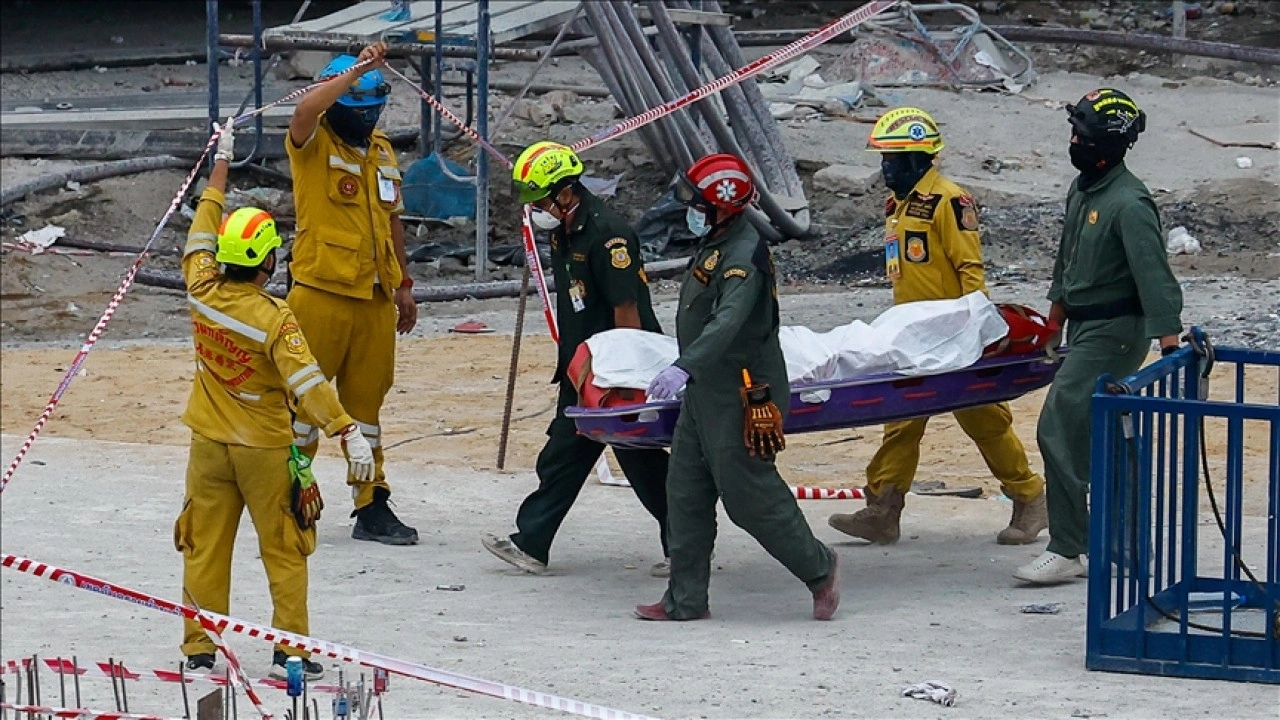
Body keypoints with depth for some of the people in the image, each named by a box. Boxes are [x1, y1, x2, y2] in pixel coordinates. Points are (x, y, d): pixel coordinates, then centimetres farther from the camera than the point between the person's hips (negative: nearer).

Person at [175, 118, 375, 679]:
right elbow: (306, 381, -27)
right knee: (283, 550, 7)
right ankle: (291, 647, 8)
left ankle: (199, 649, 12)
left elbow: (204, 232, 9)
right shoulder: (273, 319, -20)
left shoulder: (203, 292, -8)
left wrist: (221, 164, 19)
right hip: (264, 449, -4)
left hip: (209, 443, 4)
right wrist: (347, 430, -30)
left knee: (205, 548, 10)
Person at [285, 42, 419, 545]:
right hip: (321, 292, -6)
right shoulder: (314, 142, -5)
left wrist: (403, 285, 21)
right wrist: (357, 70, -28)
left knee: (366, 401, 11)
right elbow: (305, 110, -30)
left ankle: (371, 507, 15)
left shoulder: (381, 150, 14)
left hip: (374, 297, 6)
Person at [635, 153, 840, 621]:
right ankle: (686, 600, 14)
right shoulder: (716, 245, 12)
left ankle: (819, 569, 14)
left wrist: (685, 368, -49)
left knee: (750, 497, -3)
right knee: (686, 494, 10)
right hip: (705, 394, 10)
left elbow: (728, 322, -37)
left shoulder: (743, 255, -21)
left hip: (739, 399, -10)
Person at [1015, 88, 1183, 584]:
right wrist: (1056, 315, 29)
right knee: (1094, 437, 13)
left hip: (1115, 334, -10)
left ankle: (1066, 550, -10)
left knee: (1060, 429, -13)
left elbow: (1154, 275, -25)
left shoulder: (1129, 204, -19)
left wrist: (1170, 343, -30)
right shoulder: (1082, 190, 10)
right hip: (1084, 329, 10)